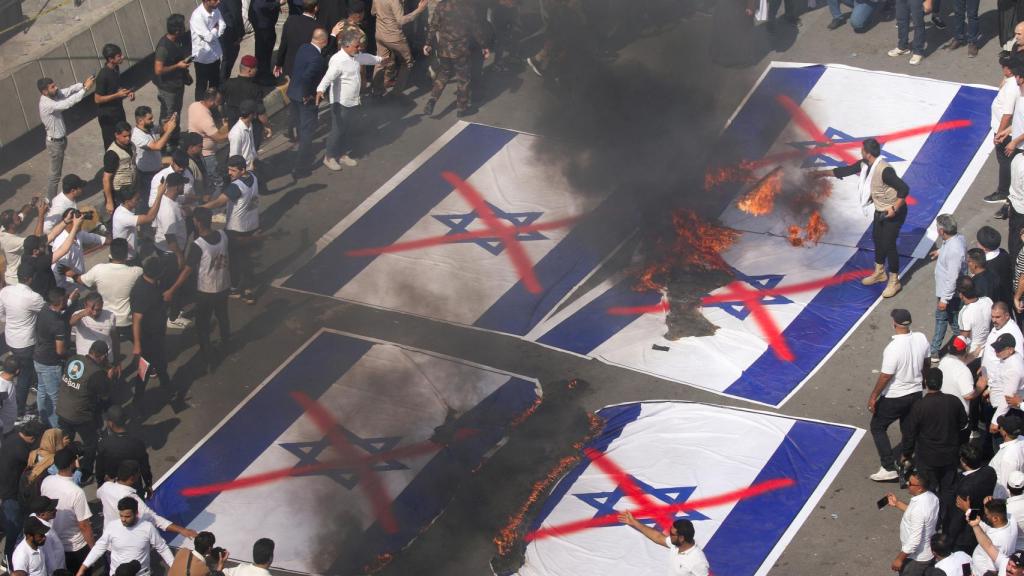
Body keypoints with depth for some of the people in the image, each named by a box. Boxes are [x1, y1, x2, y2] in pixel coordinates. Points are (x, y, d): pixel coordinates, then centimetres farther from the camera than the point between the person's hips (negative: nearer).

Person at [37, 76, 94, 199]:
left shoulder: (52, 96, -5)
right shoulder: (47, 105, -32)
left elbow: (69, 91, -6)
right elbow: (67, 103, -41)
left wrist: (83, 85, -25)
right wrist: (85, 89, -40)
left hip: (60, 139, 9)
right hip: (55, 143, -9)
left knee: (56, 172, 23)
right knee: (55, 174, 5)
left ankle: (52, 198, 38)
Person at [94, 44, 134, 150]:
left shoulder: (116, 68, -1)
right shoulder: (103, 75, -26)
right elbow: (97, 99, -22)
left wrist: (127, 92, -2)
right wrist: (117, 95, -25)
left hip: (118, 111, 8)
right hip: (107, 116, -8)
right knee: (111, 144, 4)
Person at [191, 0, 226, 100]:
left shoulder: (215, 11, -7)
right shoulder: (197, 16, -29)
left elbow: (222, 28, -6)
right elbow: (209, 37, -28)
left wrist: (213, 31, -22)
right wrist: (216, 29, -11)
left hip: (215, 53, 7)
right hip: (202, 57, -7)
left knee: (215, 84, 23)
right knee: (202, 86, 12)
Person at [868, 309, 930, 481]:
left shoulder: (893, 348, -29)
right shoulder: (921, 339, -9)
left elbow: (885, 376, -21)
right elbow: (926, 363, 8)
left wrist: (873, 396, -8)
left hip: (894, 397, -6)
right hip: (916, 394, 6)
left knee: (877, 427, 13)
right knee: (909, 432, 18)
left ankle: (889, 468, 8)